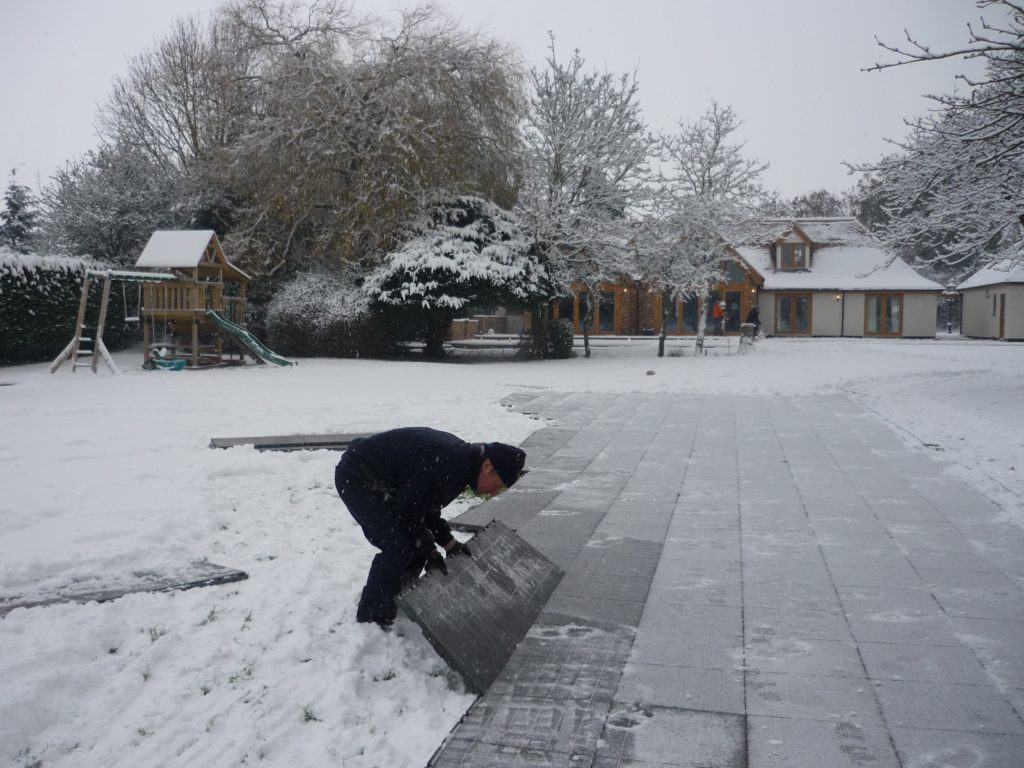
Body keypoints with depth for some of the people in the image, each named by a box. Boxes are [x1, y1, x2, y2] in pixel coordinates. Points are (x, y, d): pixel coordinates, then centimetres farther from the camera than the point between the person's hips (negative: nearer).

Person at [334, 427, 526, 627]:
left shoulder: (460, 456, 3)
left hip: (378, 482, 10)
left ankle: (395, 606, 24)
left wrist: (448, 543, 8)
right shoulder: (448, 466, -29)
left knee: (414, 545, 9)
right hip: (355, 477, -10)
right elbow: (407, 510, -22)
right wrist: (429, 550, -11)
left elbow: (426, 505, 12)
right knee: (398, 549, -16)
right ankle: (370, 621, -3)